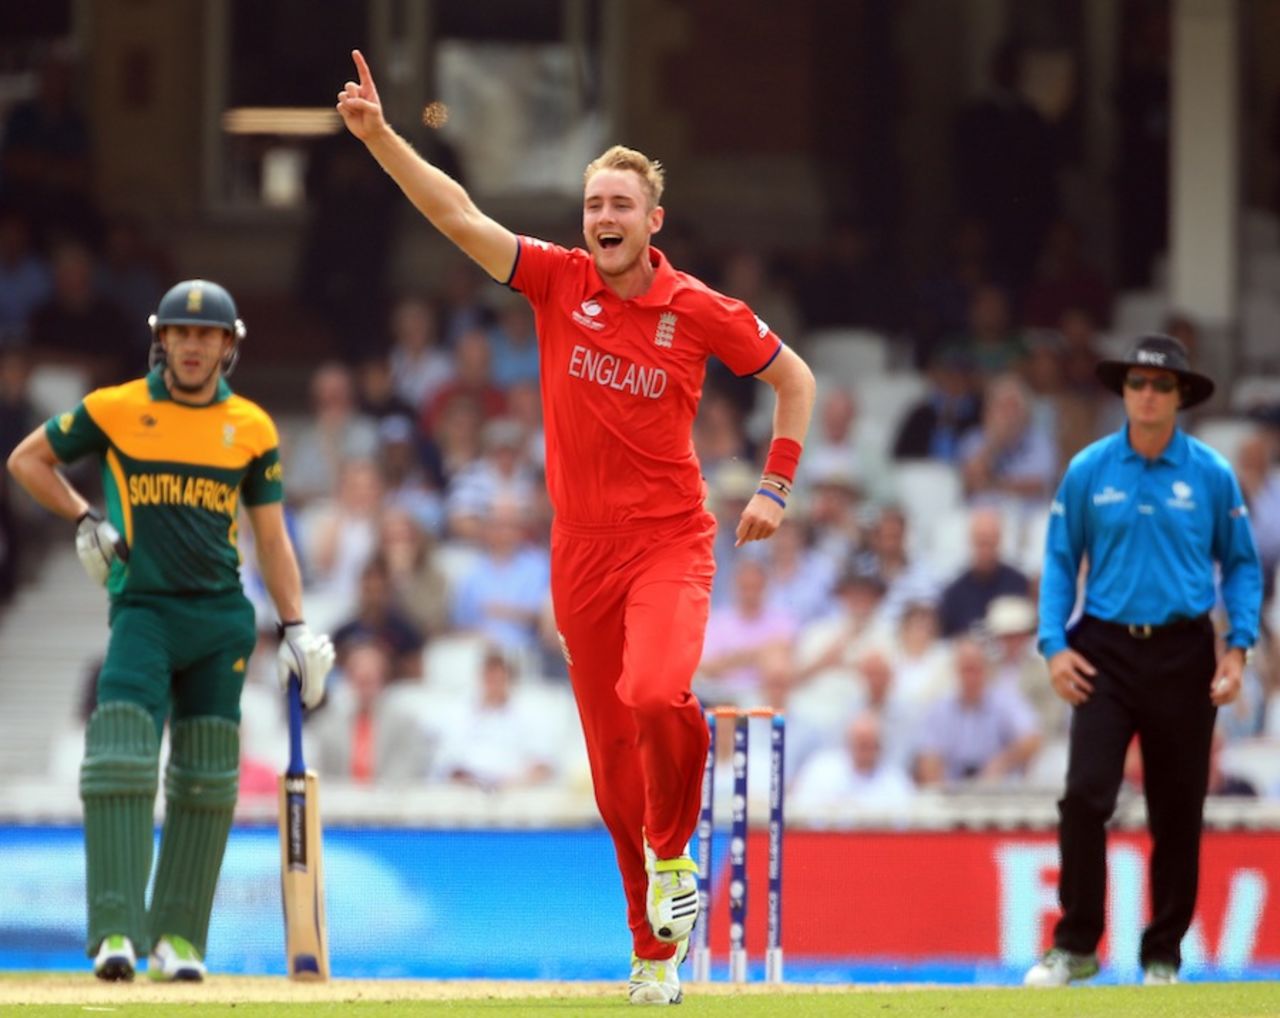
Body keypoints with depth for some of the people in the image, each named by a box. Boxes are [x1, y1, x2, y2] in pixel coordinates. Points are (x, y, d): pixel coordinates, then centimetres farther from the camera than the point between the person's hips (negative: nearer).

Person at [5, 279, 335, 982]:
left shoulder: (252, 428, 6)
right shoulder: (115, 410, 0)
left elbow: (271, 537, 11)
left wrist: (296, 627, 3)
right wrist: (83, 521, 0)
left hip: (221, 616, 3)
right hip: (142, 608, -3)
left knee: (207, 782, 4)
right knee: (120, 759, -17)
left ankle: (178, 936, 11)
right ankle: (116, 931, -21)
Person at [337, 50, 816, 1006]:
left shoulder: (699, 310, -5)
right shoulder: (558, 281, 0)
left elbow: (795, 377, 8)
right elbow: (458, 215, -8)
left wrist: (777, 488, 2)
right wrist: (379, 135, -19)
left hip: (670, 541, -3)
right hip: (582, 550, 3)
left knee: (656, 694, -30)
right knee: (613, 762, 6)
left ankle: (674, 853, -1)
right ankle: (656, 949, 19)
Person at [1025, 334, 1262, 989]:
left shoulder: (1212, 474, 1)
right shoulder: (1089, 470, 2)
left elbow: (1241, 564, 7)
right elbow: (1060, 559, 8)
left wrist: (1238, 647, -4)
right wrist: (1054, 644, -3)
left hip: (1183, 654, 0)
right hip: (1107, 651, 0)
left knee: (1178, 811, 4)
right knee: (1085, 795, -13)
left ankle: (1163, 955, 15)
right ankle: (1075, 946, -4)